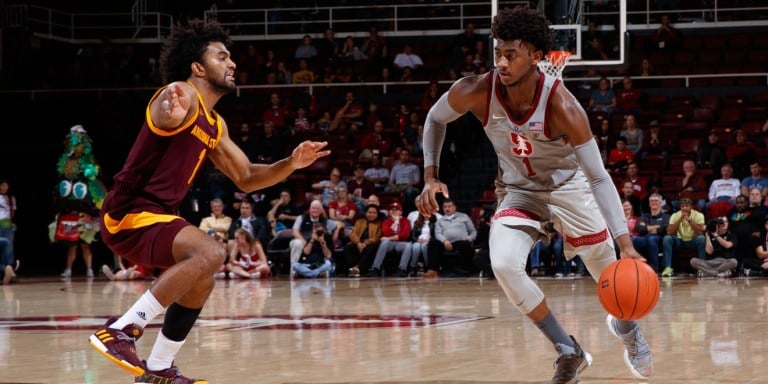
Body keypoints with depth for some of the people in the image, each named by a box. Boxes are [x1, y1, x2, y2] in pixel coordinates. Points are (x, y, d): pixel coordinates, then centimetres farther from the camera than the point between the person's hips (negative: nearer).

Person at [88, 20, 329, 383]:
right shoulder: (182, 96, -13)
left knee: (200, 280, 23)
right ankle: (121, 330, -27)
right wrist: (174, 112, -64)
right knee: (210, 253, -28)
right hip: (129, 213, -11)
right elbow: (166, 108, -39)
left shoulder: (214, 125, 16)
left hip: (151, 214, 11)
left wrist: (291, 164, 7)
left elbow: (245, 177, 23)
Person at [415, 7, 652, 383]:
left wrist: (626, 244, -39)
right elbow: (435, 119, -4)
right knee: (504, 264, -23)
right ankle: (570, 353, -5)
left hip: (567, 183, -1)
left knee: (610, 270, 10)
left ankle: (626, 325, 49)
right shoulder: (475, 92, -28)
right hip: (518, 190, 1)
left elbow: (599, 177, -32)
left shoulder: (560, 105, -35)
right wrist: (430, 177, -14)